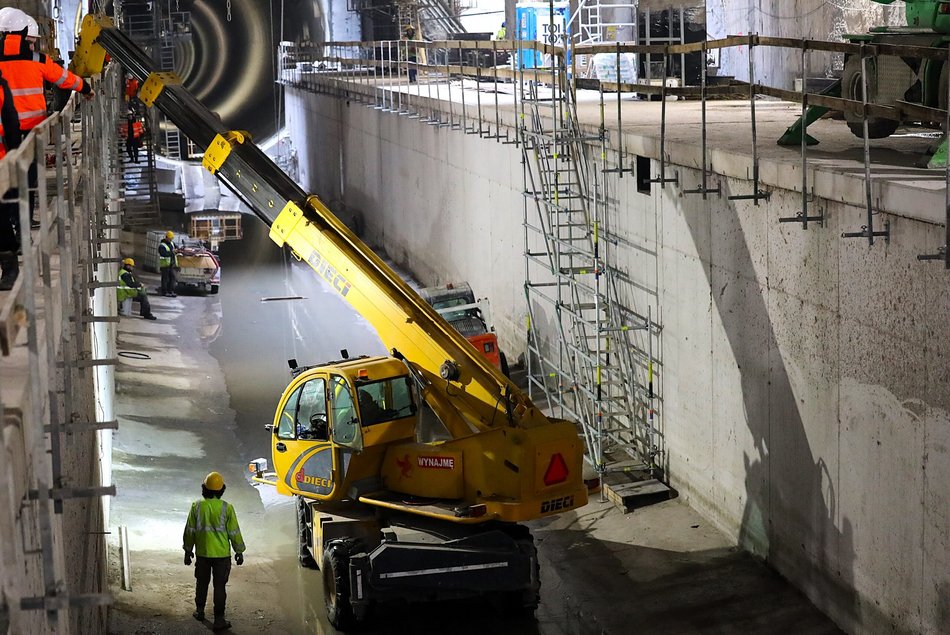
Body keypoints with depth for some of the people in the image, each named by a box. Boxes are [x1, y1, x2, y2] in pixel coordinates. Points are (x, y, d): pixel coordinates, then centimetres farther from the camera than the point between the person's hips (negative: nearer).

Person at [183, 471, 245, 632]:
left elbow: (189, 531, 0)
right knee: (219, 586, 3)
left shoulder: (197, 506, -7)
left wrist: (188, 550, 12)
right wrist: (239, 551, 5)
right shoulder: (226, 508, -12)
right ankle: (219, 620, 4)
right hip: (222, 554, -2)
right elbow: (234, 533, -7)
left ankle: (199, 611, 35)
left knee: (202, 583, 21)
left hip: (202, 553, 2)